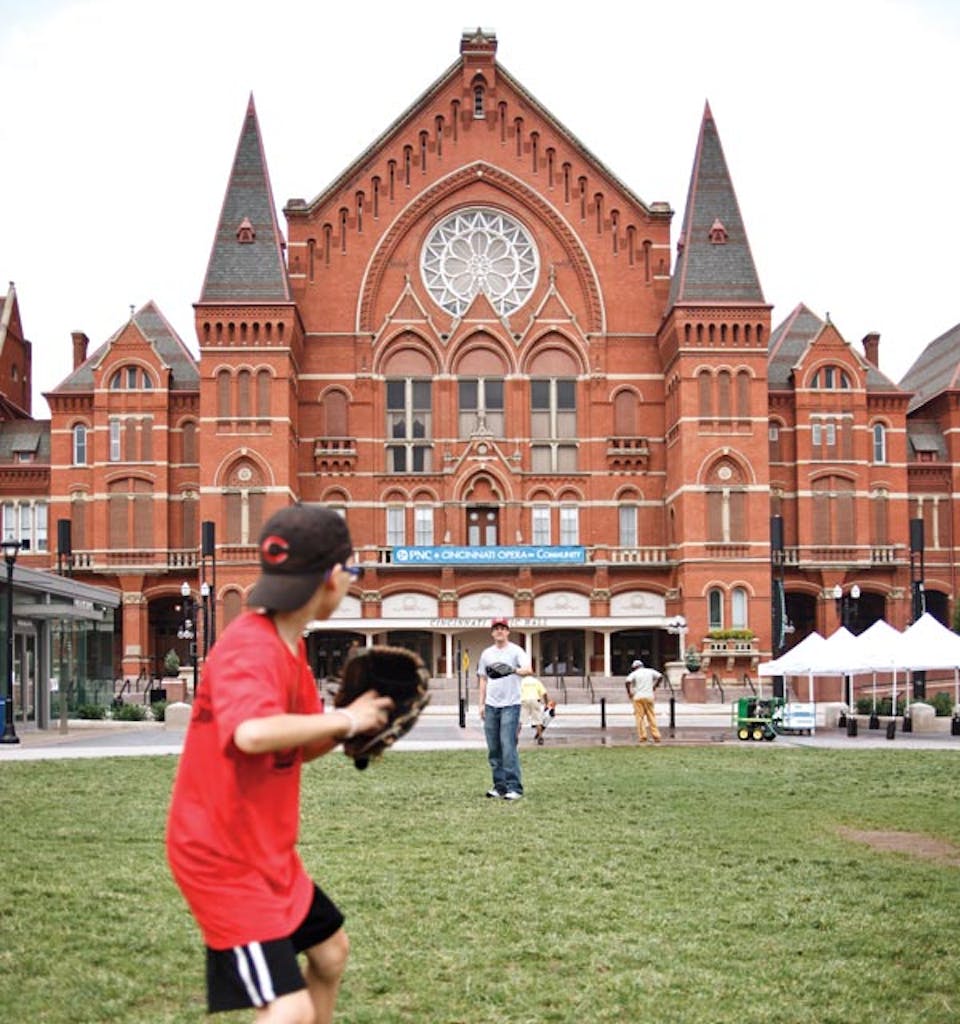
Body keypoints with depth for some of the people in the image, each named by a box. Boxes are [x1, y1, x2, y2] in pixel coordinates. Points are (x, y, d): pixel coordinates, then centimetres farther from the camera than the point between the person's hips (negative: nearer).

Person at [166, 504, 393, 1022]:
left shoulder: (289, 644, 5)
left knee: (331, 949, 26)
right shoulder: (249, 647, -25)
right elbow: (253, 733, -45)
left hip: (270, 854, 10)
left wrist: (348, 727, -5)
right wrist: (344, 718, -30)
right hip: (224, 859, -10)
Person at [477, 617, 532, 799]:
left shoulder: (516, 651, -2)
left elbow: (529, 670, -19)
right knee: (493, 748, 6)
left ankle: (514, 787, -10)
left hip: (510, 705, -5)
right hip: (491, 706, 5)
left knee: (508, 746, -12)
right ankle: (500, 786, 14)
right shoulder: (487, 653, 14)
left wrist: (513, 670, -39)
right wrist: (481, 703, 12)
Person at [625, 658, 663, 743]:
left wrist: (629, 692, -4)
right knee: (651, 716, 7)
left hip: (638, 697, -3)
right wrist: (654, 686, 15)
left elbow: (628, 682, -17)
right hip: (649, 696, 3)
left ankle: (642, 737, -6)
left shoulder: (634, 673, -1)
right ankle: (656, 736, 2)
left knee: (639, 716, 0)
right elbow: (660, 677, 6)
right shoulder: (650, 671, 10)